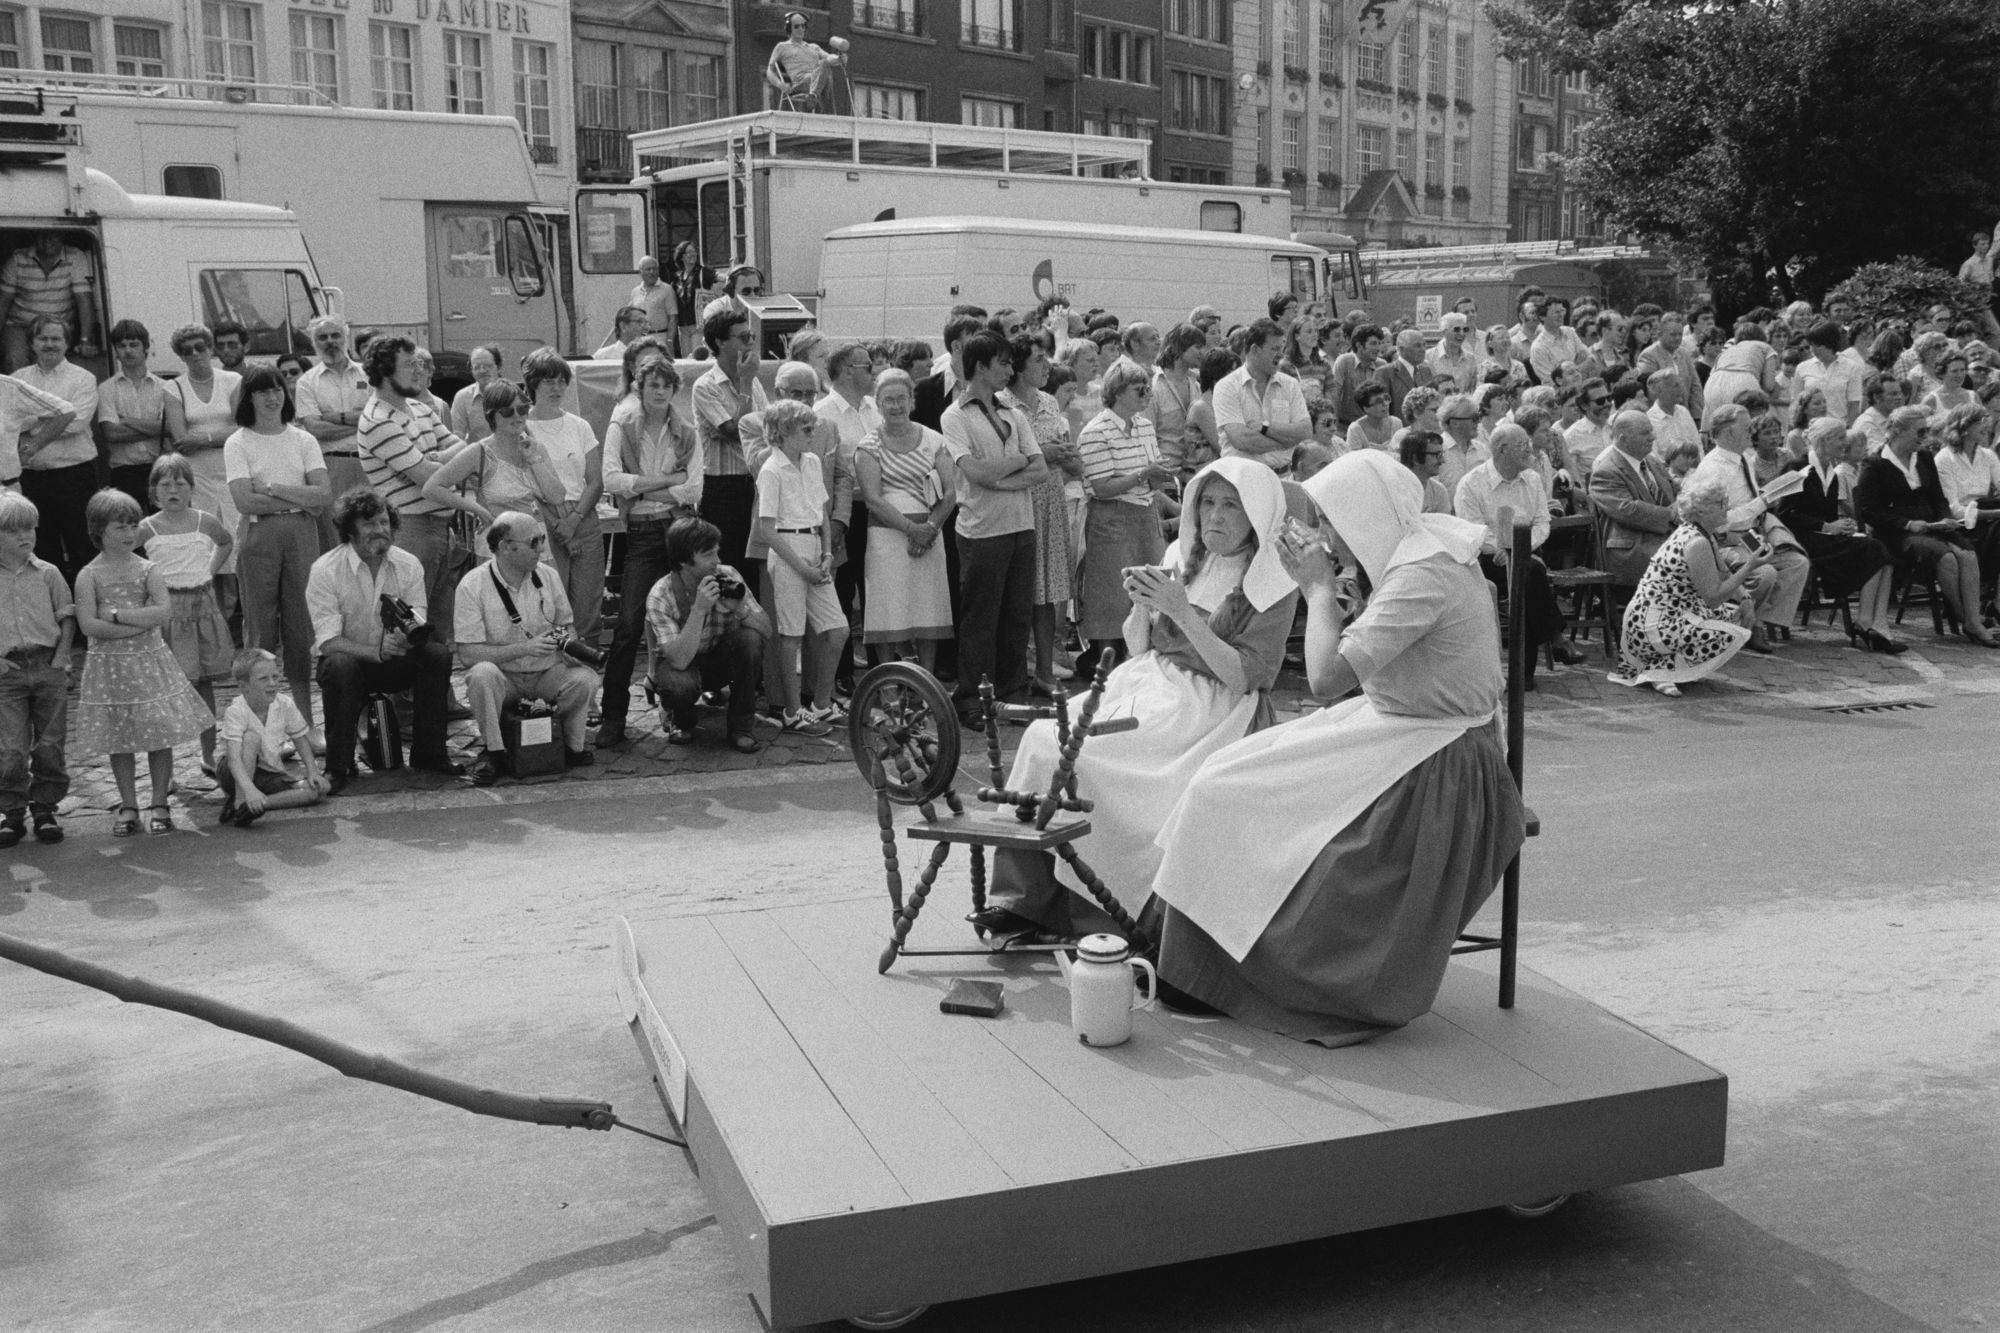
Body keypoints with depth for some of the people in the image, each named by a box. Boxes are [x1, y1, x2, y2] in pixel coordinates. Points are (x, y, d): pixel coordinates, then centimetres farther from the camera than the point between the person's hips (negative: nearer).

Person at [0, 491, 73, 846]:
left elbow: (67, 617, 7)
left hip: (48, 667, 1)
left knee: (50, 744, 3)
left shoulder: (48, 573, 4)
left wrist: (61, 655, -5)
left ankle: (45, 809, 16)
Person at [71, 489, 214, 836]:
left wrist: (117, 616, -15)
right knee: (118, 740, 6)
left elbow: (165, 611, -12)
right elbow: (88, 624, -13)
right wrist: (141, 622, -16)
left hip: (150, 663, 1)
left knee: (160, 735, 1)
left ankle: (159, 805, 13)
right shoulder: (89, 576, -2)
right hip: (108, 666, 0)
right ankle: (128, 807, 18)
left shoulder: (148, 570, 1)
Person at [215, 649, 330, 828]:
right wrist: (249, 789, -49)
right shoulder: (235, 711, -21)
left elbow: (301, 740, 7)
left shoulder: (284, 706, -8)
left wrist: (312, 771, -9)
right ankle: (240, 801, -32)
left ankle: (256, 804, -25)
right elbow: (234, 758, -33)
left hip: (270, 775, 5)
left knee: (319, 789, -19)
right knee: (252, 736, -33)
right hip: (239, 774, -4)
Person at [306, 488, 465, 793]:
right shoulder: (325, 570, -14)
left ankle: (428, 753, -12)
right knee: (339, 665, -37)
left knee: (438, 654, -25)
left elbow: (419, 628, -6)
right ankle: (338, 767, -23)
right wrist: (377, 652, -35)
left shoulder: (409, 565, -3)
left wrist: (410, 629, -33)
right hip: (351, 658, -3)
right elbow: (327, 640, -19)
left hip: (397, 664, 3)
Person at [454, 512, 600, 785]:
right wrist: (525, 648, -24)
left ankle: (574, 746, 0)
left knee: (586, 678, -27)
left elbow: (567, 624, 15)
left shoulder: (548, 576, 1)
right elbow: (467, 653, -17)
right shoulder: (472, 585, -12)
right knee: (482, 674, -36)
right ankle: (493, 753, -15)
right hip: (502, 677, -3)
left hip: (547, 673, 3)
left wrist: (570, 641, -10)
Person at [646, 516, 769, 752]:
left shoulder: (727, 576, -15)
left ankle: (741, 727, -12)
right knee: (680, 683, -37)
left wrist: (739, 607, -36)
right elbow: (679, 660, -33)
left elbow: (766, 630, -15)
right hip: (682, 664, -3)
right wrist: (699, 609, -42)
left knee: (750, 638, -27)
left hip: (720, 658, 3)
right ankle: (679, 720, 2)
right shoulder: (660, 597, -24)